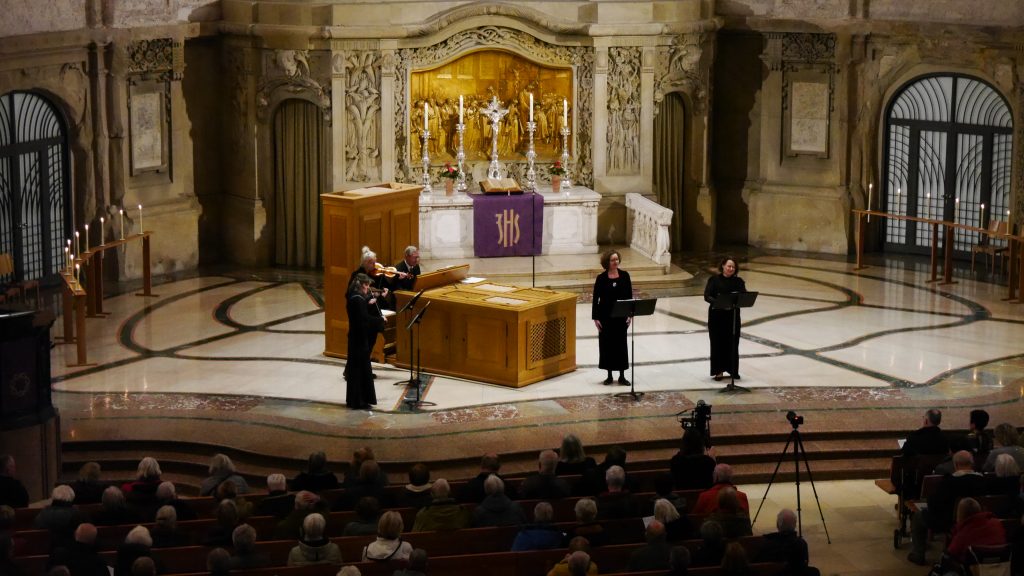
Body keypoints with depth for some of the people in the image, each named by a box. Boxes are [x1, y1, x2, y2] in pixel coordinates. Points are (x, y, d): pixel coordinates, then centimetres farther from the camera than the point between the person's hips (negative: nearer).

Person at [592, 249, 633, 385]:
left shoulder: (624, 276, -1)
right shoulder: (601, 278, -5)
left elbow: (629, 296, 4)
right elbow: (595, 298, -3)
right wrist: (595, 318, -7)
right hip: (605, 316, -1)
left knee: (621, 344, 5)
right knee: (607, 344, 5)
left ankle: (622, 376, 11)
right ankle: (609, 375, 16)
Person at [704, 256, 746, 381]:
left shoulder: (738, 281, 4)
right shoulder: (714, 280, -2)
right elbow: (707, 296, -11)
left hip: (733, 316, 2)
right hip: (716, 315, -2)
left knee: (733, 343, 6)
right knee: (717, 343, 2)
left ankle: (733, 370, 18)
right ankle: (719, 371, 9)